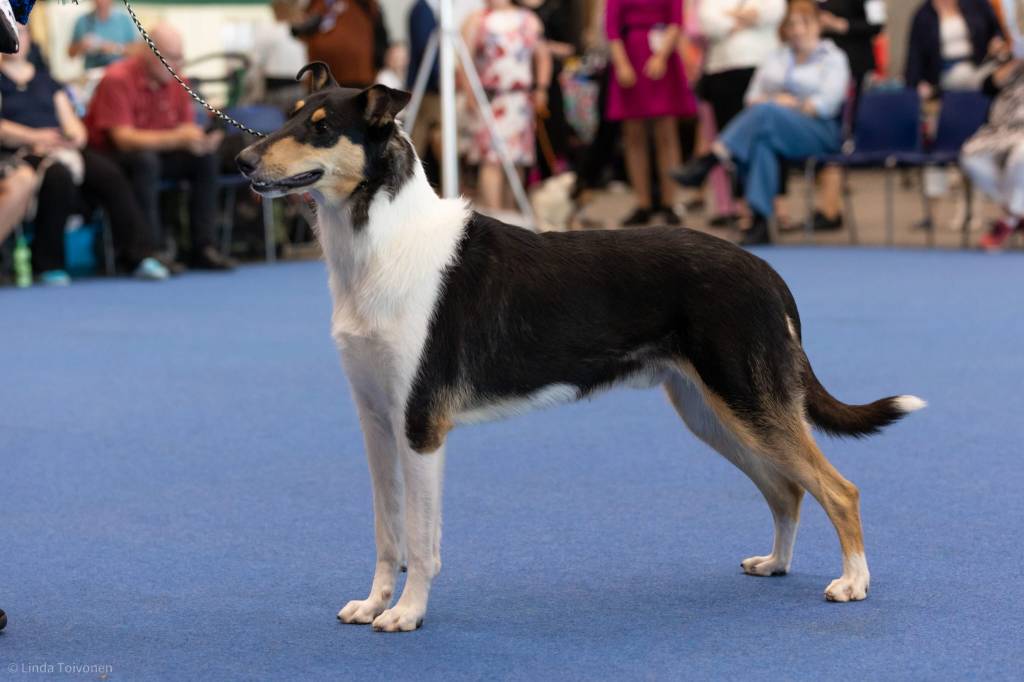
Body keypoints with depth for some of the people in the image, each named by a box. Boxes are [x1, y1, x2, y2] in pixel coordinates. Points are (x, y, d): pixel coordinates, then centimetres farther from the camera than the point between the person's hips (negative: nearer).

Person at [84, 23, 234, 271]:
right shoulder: (118, 79, -21)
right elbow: (123, 137, -28)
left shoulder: (176, 81, 0)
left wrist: (202, 139, -25)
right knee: (146, 160, -37)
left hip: (156, 150, 7)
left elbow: (187, 128, 1)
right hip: (108, 155, -6)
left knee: (206, 158, -14)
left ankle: (203, 247, -14)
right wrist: (176, 138, -37)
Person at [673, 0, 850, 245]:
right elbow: (753, 98, 13)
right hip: (771, 126, 4)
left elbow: (827, 104, -4)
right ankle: (760, 221, -44)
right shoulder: (775, 60, 24)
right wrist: (770, 102, -6)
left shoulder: (833, 58, 9)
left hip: (819, 131, -4)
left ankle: (709, 160, -44)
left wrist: (793, 105, -6)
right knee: (760, 142, -36)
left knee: (766, 112, -35)